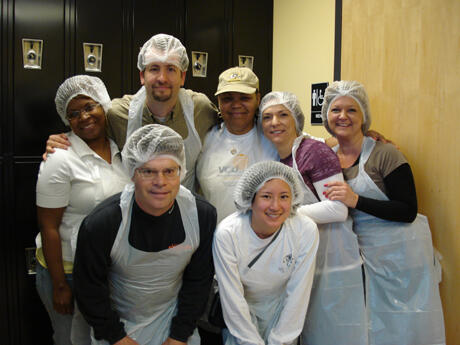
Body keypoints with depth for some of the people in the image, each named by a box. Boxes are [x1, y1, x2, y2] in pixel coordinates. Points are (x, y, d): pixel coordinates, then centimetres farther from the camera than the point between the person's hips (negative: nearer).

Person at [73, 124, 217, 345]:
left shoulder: (203, 216, -18)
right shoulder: (100, 224, -25)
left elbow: (198, 281, -6)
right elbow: (89, 289, -12)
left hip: (174, 319, 2)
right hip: (118, 323, -1)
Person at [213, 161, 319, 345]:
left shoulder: (306, 231, -23)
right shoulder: (227, 233, -25)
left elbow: (298, 295, -16)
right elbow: (232, 299, -19)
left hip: (282, 313, 1)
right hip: (239, 316, -1)